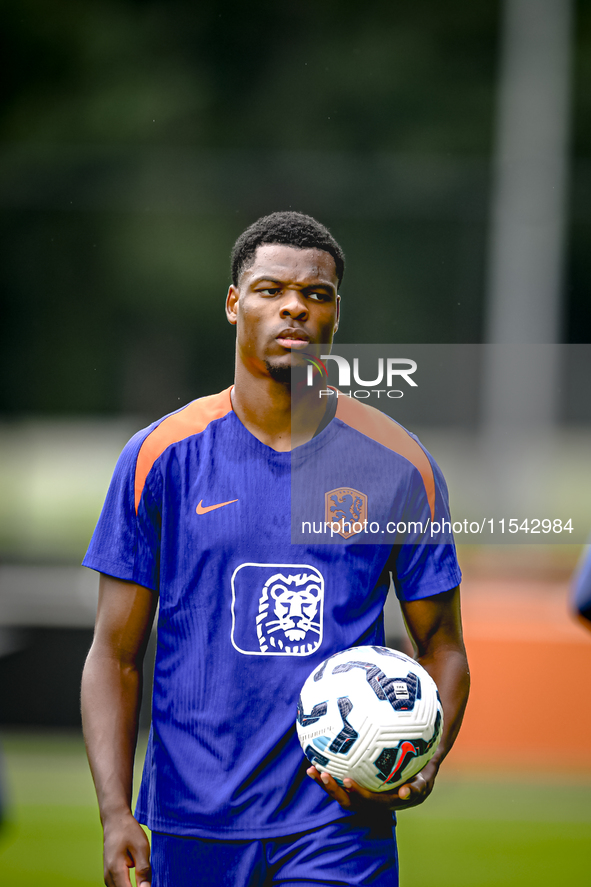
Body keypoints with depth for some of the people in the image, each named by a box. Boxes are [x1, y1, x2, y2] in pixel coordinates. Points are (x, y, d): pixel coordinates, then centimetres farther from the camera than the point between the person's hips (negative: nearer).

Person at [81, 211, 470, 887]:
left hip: (341, 828, -1)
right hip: (191, 826, 1)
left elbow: (441, 645, 10)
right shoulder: (160, 457, 2)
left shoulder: (398, 466, 4)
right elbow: (115, 657, 3)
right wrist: (116, 816, -8)